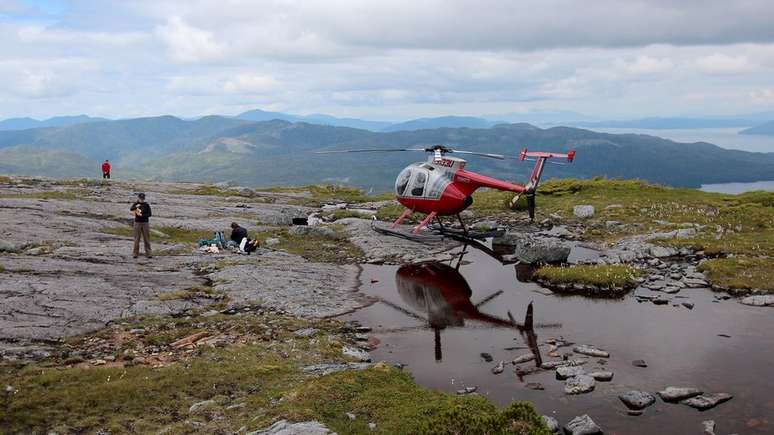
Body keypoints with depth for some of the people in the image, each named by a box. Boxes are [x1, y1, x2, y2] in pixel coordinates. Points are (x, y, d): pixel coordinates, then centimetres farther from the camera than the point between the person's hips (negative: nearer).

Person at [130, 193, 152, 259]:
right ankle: (135, 253, 7)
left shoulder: (147, 205, 1)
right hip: (137, 223, 0)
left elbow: (149, 214, -5)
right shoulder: (136, 204, 2)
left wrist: (142, 215, -17)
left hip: (145, 223, 0)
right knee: (137, 238, 0)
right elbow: (131, 209, -18)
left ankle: (148, 253, 1)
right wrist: (136, 206, -36)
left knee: (147, 239, -1)